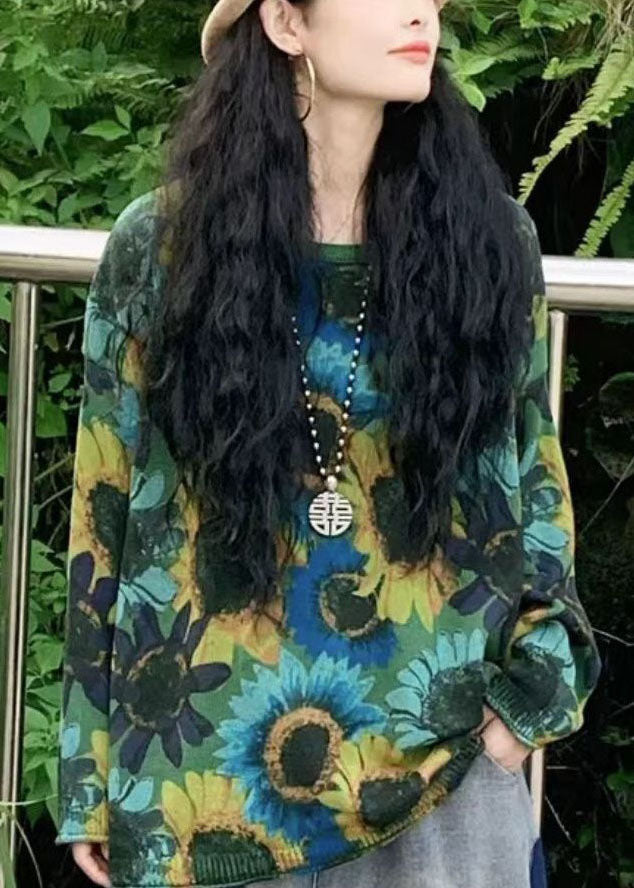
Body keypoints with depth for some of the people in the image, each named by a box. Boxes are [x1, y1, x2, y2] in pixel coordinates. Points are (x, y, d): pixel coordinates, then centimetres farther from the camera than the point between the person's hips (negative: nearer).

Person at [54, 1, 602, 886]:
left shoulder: (490, 236, 1)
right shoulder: (159, 245, -4)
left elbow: (534, 472, 9)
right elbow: (106, 509, 0)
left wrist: (537, 681, -4)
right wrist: (90, 775, 0)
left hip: (449, 759, 2)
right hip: (211, 765, -1)